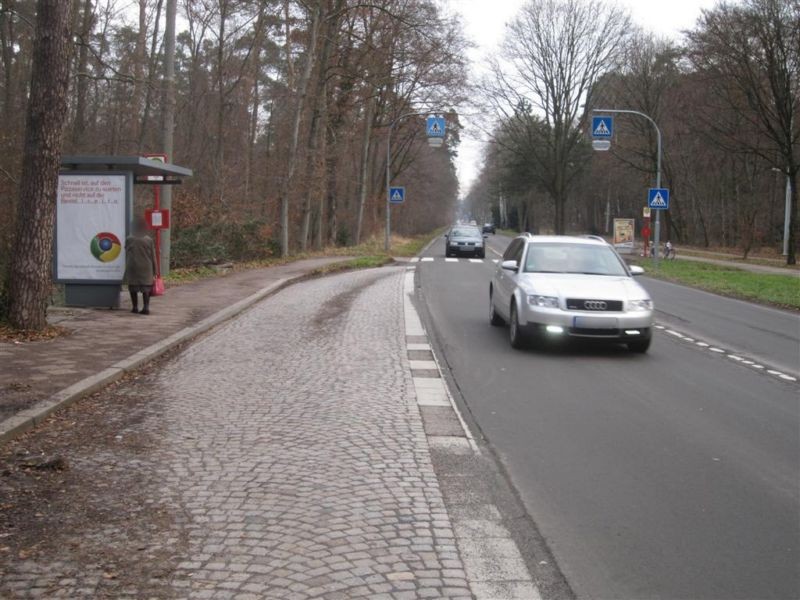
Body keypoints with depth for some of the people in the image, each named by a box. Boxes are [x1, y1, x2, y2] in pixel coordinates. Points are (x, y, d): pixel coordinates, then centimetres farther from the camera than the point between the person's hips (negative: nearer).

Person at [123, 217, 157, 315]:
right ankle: (146, 308, -7)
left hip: (132, 267, 0)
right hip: (146, 268, 0)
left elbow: (127, 255, 5)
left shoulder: (129, 239, -2)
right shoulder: (149, 240, -3)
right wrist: (154, 270, 8)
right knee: (146, 288, 1)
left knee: (133, 288, 10)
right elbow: (153, 256, 1)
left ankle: (135, 307, 14)